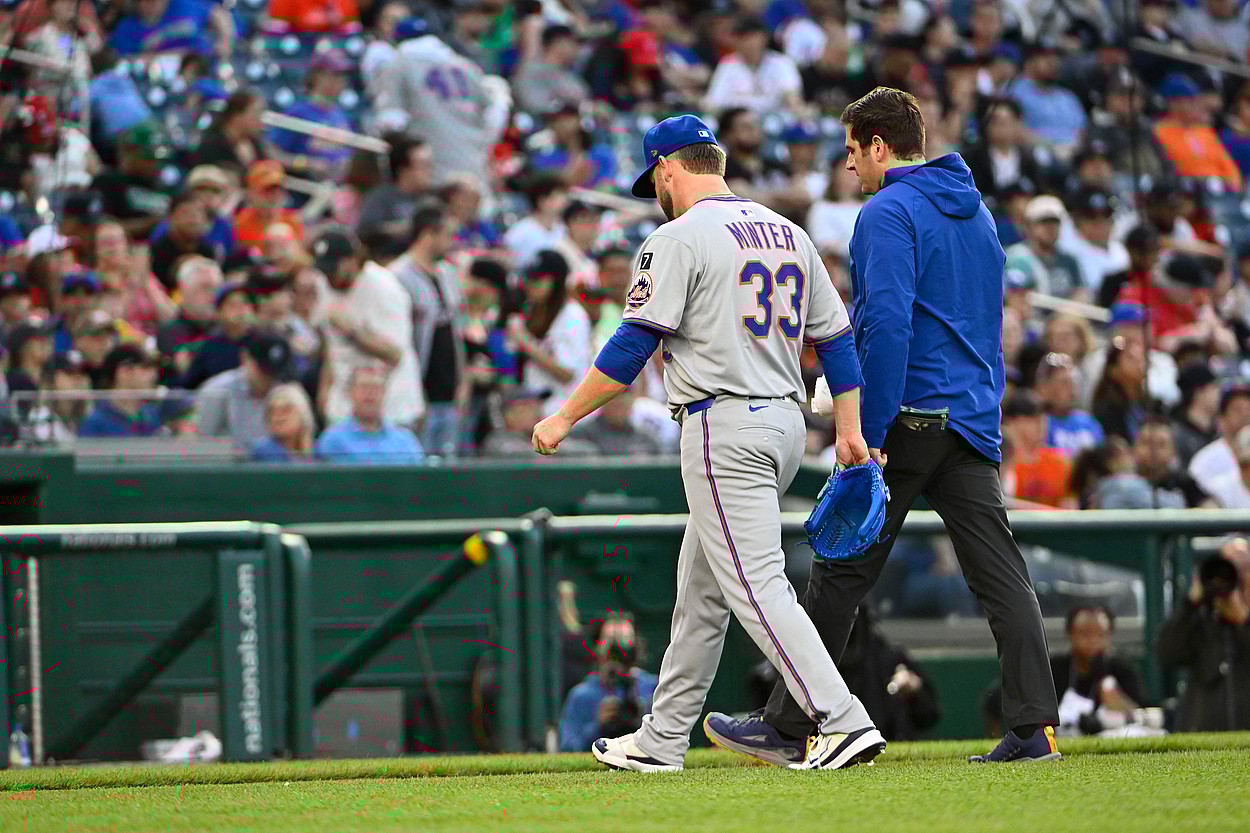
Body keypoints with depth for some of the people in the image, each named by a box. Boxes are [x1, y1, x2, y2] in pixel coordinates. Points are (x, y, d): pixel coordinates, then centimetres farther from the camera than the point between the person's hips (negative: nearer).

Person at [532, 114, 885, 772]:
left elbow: (632, 346, -13)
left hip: (724, 427, -9)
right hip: (786, 422, 9)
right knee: (700, 587, 16)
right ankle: (663, 739, 21)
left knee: (756, 585, -11)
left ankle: (842, 723, -21)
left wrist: (565, 418, -6)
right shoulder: (787, 233, 15)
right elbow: (836, 335, 14)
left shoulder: (680, 237, -9)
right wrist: (849, 429, 15)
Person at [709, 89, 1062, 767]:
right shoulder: (976, 213, 19)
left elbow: (888, 323, -19)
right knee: (999, 573, 1)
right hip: (976, 419, 8)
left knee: (841, 570, 0)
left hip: (909, 412, -8)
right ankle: (1035, 728, -8)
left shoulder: (889, 213, -9)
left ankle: (787, 725, 6)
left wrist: (870, 435, -21)